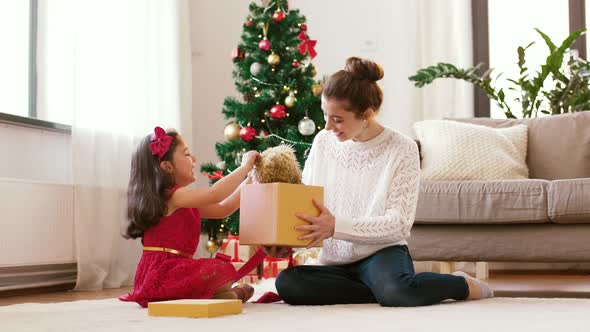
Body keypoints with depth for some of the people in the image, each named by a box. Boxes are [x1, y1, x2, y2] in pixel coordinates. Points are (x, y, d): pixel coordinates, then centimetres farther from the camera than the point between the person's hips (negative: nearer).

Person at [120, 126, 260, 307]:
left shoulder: (185, 202, 18)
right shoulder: (172, 196, -14)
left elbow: (222, 209, 21)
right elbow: (213, 194, -27)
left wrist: (249, 180, 18)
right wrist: (245, 166, -16)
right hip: (161, 277, -10)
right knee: (222, 270, -25)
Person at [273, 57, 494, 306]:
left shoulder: (401, 149, -8)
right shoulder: (323, 142, 5)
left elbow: (399, 222, -13)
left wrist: (336, 226, -24)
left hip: (382, 253, -4)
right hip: (335, 262, 4)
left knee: (397, 292, -38)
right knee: (287, 283, -28)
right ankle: (385, 290, -15)